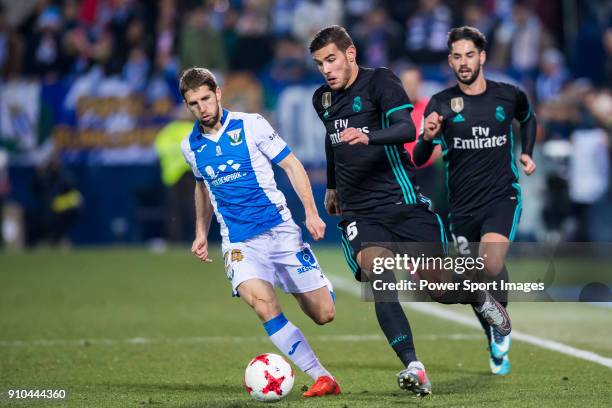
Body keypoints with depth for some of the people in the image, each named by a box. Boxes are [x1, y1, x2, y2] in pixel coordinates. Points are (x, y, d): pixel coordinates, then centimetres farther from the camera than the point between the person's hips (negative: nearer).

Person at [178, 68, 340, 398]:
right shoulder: (191, 146, 7)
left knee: (324, 314, -2)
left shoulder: (250, 125, -4)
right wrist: (201, 233, 23)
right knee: (261, 302, -29)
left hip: (280, 230, -1)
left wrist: (311, 212, -10)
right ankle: (321, 378, -25)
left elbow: (292, 165, 0)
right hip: (239, 242, 1)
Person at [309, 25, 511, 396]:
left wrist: (368, 137, -39)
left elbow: (407, 129, -21)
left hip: (402, 201, -3)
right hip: (358, 213, 3)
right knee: (376, 272, -26)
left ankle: (482, 296, 38)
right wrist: (332, 186, 43)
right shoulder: (323, 99, 13)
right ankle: (414, 368, -34)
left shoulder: (380, 82, -6)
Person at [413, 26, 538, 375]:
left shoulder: (509, 96, -1)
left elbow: (528, 118, 25)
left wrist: (527, 153, 11)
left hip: (502, 196, -2)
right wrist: (428, 136, -31)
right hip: (462, 204, 2)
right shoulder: (441, 104, -5)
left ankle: (501, 328, 2)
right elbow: (419, 160, -11)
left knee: (492, 265, -26)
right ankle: (497, 347, 32)